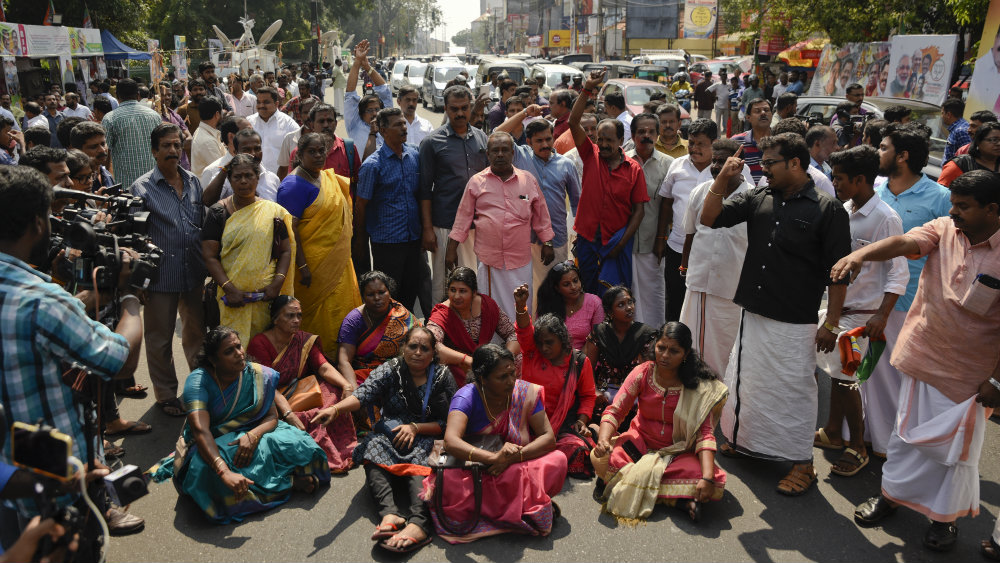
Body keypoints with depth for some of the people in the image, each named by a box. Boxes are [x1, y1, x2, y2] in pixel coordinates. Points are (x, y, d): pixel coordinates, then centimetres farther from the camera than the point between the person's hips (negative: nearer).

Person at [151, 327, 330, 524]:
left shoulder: (259, 375, -5)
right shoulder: (198, 381, -18)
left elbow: (272, 417, -5)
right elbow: (200, 430, -32)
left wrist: (253, 435, -30)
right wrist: (225, 472, -48)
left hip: (252, 435, 1)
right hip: (212, 446, -1)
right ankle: (290, 481, -25)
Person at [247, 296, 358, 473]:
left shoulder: (303, 340, 5)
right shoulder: (259, 343, -13)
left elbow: (324, 367, -10)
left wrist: (347, 385, -31)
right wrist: (289, 414, -35)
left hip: (297, 391, 6)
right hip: (271, 402, -6)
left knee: (334, 392, -21)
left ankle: (343, 451, -13)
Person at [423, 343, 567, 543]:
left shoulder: (526, 392, -7)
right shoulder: (467, 397, -16)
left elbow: (548, 437, -10)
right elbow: (451, 441, -31)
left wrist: (514, 457, -27)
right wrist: (494, 457, -46)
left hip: (516, 471, 2)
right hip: (473, 471, -2)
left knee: (558, 460, -23)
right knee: (447, 482, -35)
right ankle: (528, 508, -23)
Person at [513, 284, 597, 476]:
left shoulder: (580, 362, 3)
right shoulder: (531, 354, 5)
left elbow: (588, 395, 13)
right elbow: (525, 331, -15)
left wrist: (582, 420, -2)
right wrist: (521, 305, -33)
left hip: (563, 425, 0)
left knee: (576, 448, -28)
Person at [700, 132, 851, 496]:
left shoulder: (828, 210, -9)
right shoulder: (758, 200, 6)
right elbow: (709, 218, 6)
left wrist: (831, 324, -10)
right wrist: (723, 178, -7)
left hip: (795, 323, -6)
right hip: (753, 315, 6)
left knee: (794, 389, 3)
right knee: (745, 381, 17)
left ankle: (802, 464, 18)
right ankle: (744, 440, 38)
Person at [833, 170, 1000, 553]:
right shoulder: (943, 230, -5)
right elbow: (902, 243, -22)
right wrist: (859, 254, -43)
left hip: (969, 372, -3)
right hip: (922, 358, 3)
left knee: (956, 445, 13)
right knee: (908, 431, 17)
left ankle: (944, 515, 34)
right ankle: (890, 495, 37)